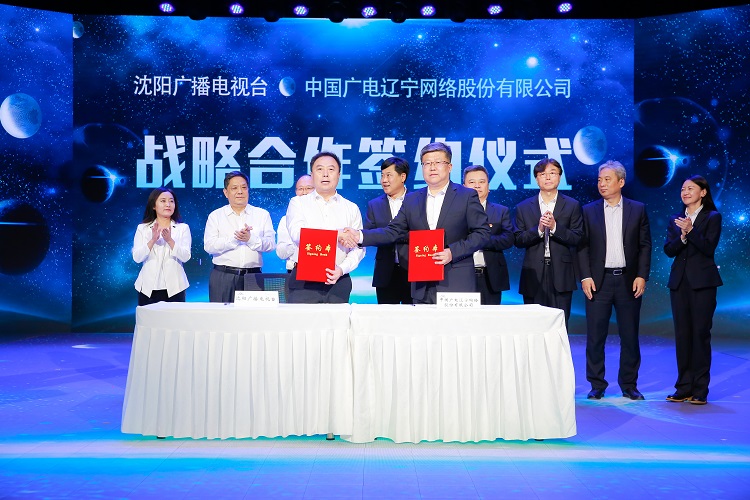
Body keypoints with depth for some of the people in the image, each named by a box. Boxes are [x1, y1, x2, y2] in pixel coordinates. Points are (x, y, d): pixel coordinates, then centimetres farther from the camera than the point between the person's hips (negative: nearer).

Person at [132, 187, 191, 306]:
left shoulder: (183, 228, 6)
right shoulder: (142, 228, 8)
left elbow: (185, 257, -6)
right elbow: (137, 258, -3)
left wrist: (169, 240, -20)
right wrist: (153, 240, -16)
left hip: (174, 288, 0)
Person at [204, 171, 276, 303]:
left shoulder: (262, 215, 13)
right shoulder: (215, 216, 11)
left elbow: (271, 244, 1)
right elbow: (209, 246, -3)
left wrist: (250, 239, -15)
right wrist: (234, 238, -14)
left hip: (253, 276, 0)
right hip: (223, 277, 0)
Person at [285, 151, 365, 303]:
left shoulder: (351, 209, 13)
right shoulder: (298, 203, 9)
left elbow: (358, 248, 4)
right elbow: (297, 235, -9)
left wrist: (342, 269, -14)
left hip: (338, 281, 1)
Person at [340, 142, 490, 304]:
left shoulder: (467, 196, 1)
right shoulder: (412, 200, 13)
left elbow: (482, 233, -3)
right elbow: (393, 232, 9)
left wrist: (452, 252, -15)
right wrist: (360, 236, -7)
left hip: (456, 285, -3)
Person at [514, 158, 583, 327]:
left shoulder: (572, 206, 6)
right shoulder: (523, 207, 9)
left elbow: (577, 239, -1)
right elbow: (518, 240, 3)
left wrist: (555, 227, -14)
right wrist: (538, 229, -13)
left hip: (561, 274, -1)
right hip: (533, 274, 1)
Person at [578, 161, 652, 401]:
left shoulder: (638, 210, 6)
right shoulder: (589, 211, 6)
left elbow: (645, 245, 4)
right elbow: (582, 246, 3)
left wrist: (642, 276, -5)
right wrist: (585, 277, -6)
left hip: (628, 280, 0)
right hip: (598, 281, 0)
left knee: (630, 336, 6)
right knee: (595, 336, 2)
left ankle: (629, 385, 17)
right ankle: (597, 385, 12)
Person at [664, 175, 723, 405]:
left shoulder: (712, 217, 2)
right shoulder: (675, 220, 13)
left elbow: (709, 248, -9)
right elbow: (668, 250, 3)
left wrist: (691, 230, -21)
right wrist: (682, 236, -14)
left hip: (702, 282, -4)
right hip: (679, 281, 4)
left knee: (701, 333, -5)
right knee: (682, 334, 5)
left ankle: (700, 389, 1)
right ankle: (684, 387, 11)